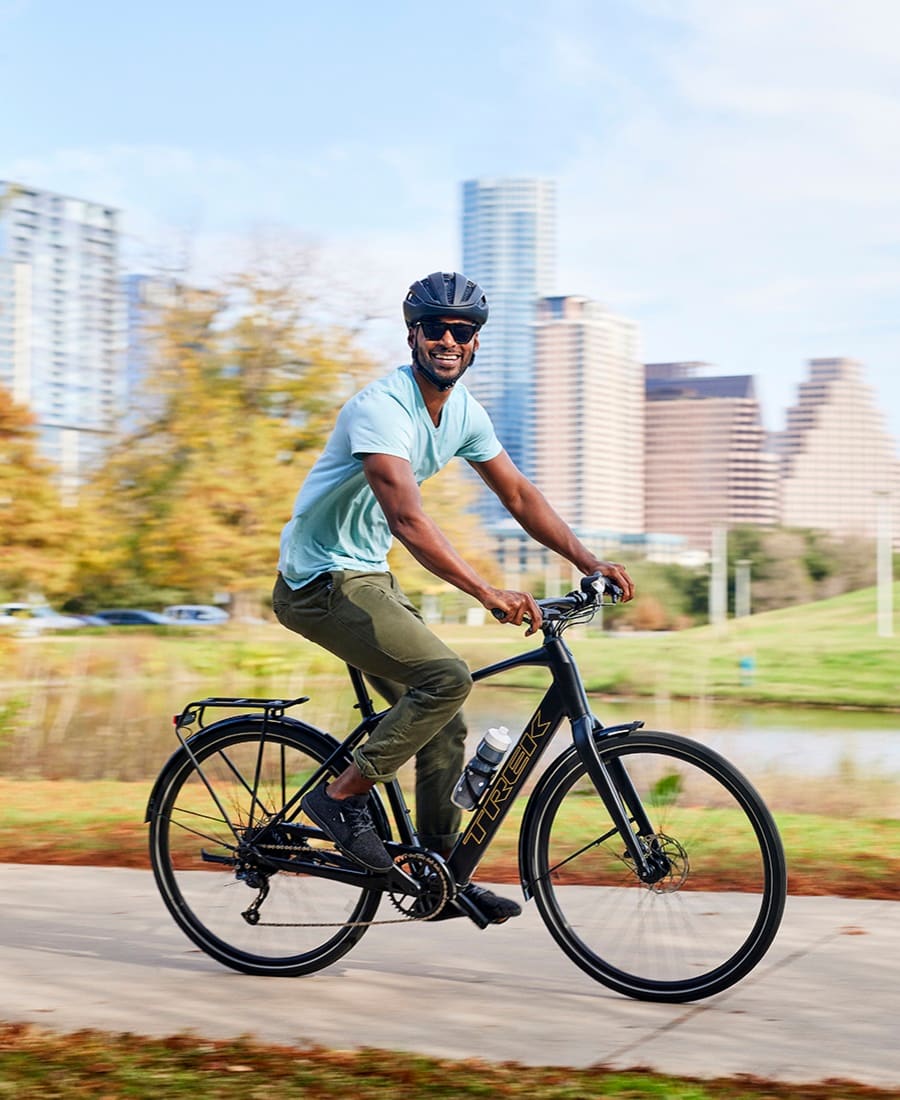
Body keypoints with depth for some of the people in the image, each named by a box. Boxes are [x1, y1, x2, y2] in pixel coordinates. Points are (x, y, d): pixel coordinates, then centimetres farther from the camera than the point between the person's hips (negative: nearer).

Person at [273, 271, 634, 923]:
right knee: (448, 677, -23)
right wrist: (489, 593, -45)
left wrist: (588, 561, 0)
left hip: (370, 576, 9)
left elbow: (518, 495, 11)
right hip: (321, 582, -9)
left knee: (444, 724, 7)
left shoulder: (462, 411, 3)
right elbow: (407, 517, -37)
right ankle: (342, 796, -11)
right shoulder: (383, 407, -24)